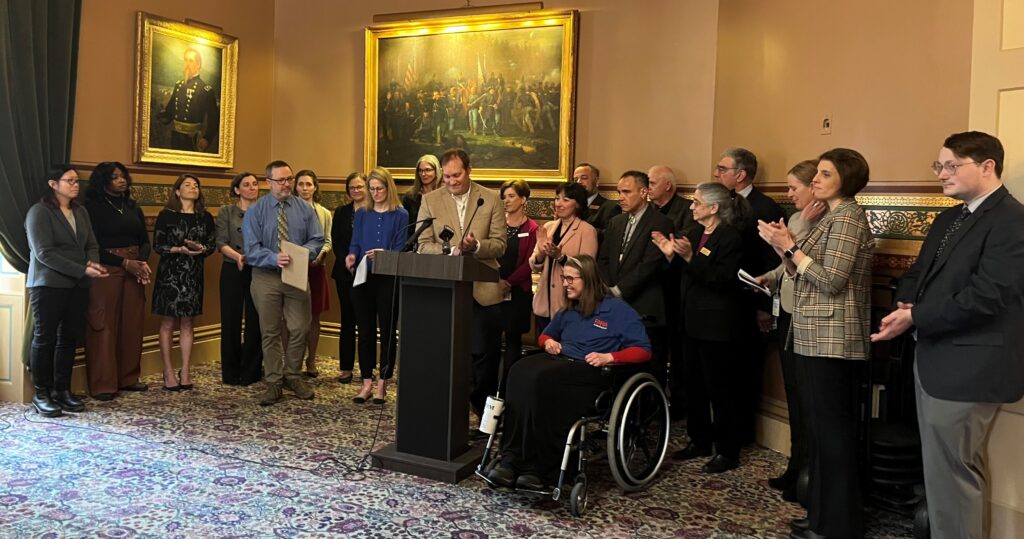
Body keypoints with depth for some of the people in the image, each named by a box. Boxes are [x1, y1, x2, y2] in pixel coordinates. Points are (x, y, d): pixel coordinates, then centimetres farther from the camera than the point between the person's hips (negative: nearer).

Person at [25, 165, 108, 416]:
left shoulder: (81, 212, 14)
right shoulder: (39, 211, -7)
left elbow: (91, 244, 11)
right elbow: (44, 253, -16)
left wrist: (93, 263, -13)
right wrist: (82, 270, -20)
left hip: (78, 286, 6)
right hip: (48, 285, -6)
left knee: (69, 339, 8)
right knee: (45, 339, 1)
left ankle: (62, 390, 16)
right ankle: (41, 394, 9)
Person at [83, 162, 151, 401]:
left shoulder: (133, 207, 15)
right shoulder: (93, 207, -1)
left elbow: (145, 240, 14)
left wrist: (143, 262, -6)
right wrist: (125, 263, -15)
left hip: (133, 270, 5)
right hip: (107, 271, -5)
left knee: (132, 325, 6)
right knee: (105, 326, -4)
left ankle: (128, 378, 16)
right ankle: (102, 385, 0)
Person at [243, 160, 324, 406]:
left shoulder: (305, 209, 5)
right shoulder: (255, 211, -1)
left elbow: (317, 240, 2)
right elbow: (252, 249, -8)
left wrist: (303, 253, -20)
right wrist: (274, 258, -26)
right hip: (266, 277, -1)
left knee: (300, 329, 3)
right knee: (270, 332, 6)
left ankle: (292, 376, 23)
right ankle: (273, 382, 17)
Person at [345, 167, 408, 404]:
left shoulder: (400, 215, -1)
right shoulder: (362, 214, 11)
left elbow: (401, 249, -6)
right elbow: (355, 244, 8)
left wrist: (384, 254, -25)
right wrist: (351, 257, -13)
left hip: (388, 279, -3)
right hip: (363, 278, 3)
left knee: (387, 330, 3)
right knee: (365, 330, 6)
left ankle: (382, 383, 13)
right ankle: (367, 382, 14)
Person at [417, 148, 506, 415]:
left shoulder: (491, 200, 2)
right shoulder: (430, 200, 4)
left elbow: (499, 243, 0)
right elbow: (423, 245, -1)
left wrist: (475, 246, -20)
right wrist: (451, 250, -18)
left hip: (483, 290, 0)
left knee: (486, 353, 5)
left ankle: (485, 412, 23)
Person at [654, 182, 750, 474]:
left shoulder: (730, 238, -13)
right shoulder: (694, 234, 11)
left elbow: (721, 280, -22)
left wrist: (690, 257, -28)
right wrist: (671, 254, -1)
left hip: (717, 326, -8)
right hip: (693, 321, 8)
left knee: (720, 388, 0)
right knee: (694, 384, 15)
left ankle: (728, 451, 12)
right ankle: (699, 441, 29)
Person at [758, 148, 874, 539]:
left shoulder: (848, 217, -11)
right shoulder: (834, 217, 18)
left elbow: (831, 281, -19)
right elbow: (805, 275, 14)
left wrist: (789, 247, -16)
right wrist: (784, 246, 1)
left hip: (832, 338, -10)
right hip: (818, 337, 10)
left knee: (833, 428, -3)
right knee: (820, 426, 14)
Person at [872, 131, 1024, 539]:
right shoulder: (948, 219, 15)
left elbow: (985, 297, -23)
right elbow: (918, 273, 19)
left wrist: (915, 318, -17)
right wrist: (907, 305, -3)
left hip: (967, 369, -9)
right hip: (935, 360, 9)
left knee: (950, 474, -1)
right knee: (942, 469, 19)